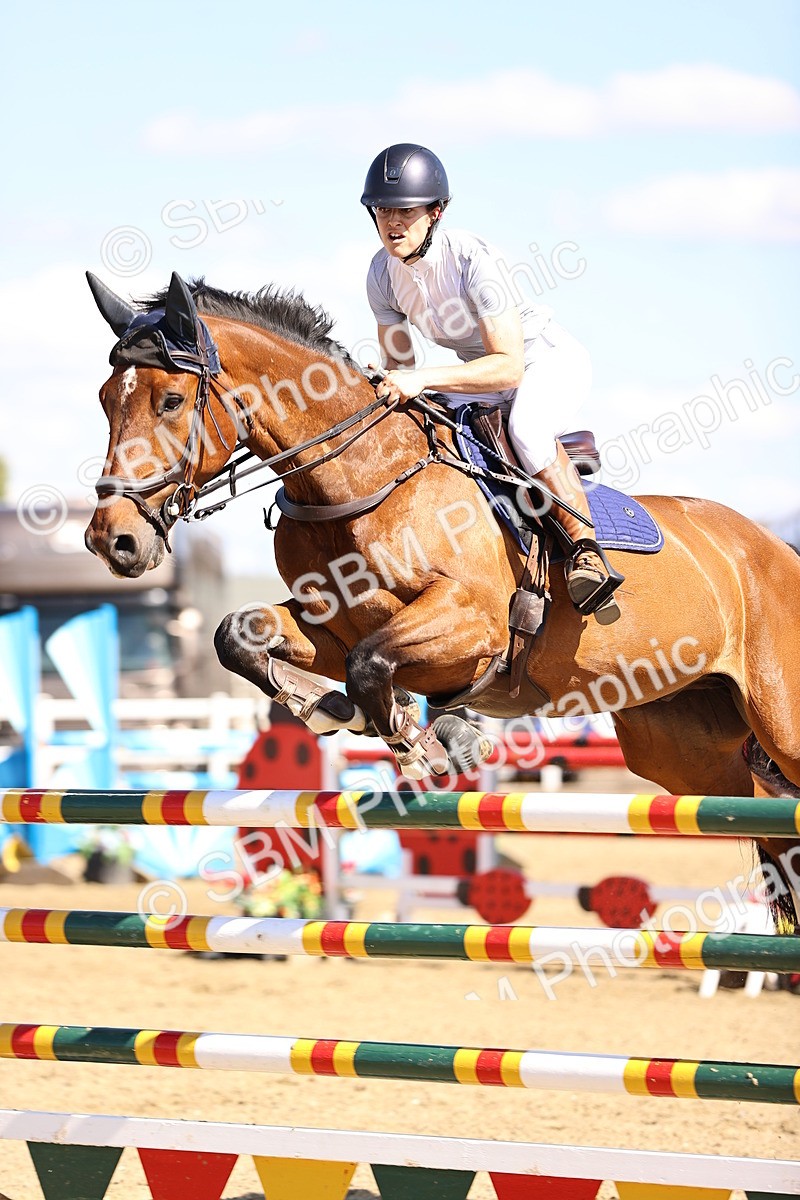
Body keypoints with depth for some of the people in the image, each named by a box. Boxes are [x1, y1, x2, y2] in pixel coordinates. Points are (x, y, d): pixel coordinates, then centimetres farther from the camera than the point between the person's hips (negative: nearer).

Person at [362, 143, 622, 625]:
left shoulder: (472, 257, -30)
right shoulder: (383, 273, -10)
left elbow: (509, 367, -34)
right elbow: (399, 365, 2)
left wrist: (423, 379, -43)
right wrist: (390, 392, -21)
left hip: (547, 357, -7)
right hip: (478, 374, 7)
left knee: (525, 426, -38)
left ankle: (585, 548, -29)